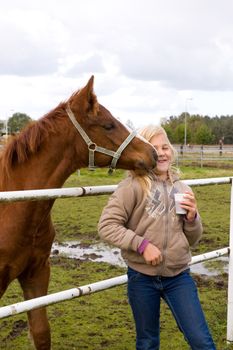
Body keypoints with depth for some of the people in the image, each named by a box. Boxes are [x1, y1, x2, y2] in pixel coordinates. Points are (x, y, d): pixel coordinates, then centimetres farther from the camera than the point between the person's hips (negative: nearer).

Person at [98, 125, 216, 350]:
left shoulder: (181, 189, 4)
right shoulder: (133, 186, -10)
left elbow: (192, 240, 11)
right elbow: (106, 226, -15)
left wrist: (192, 216, -8)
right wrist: (142, 244, -22)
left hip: (179, 276, 3)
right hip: (142, 277, -2)